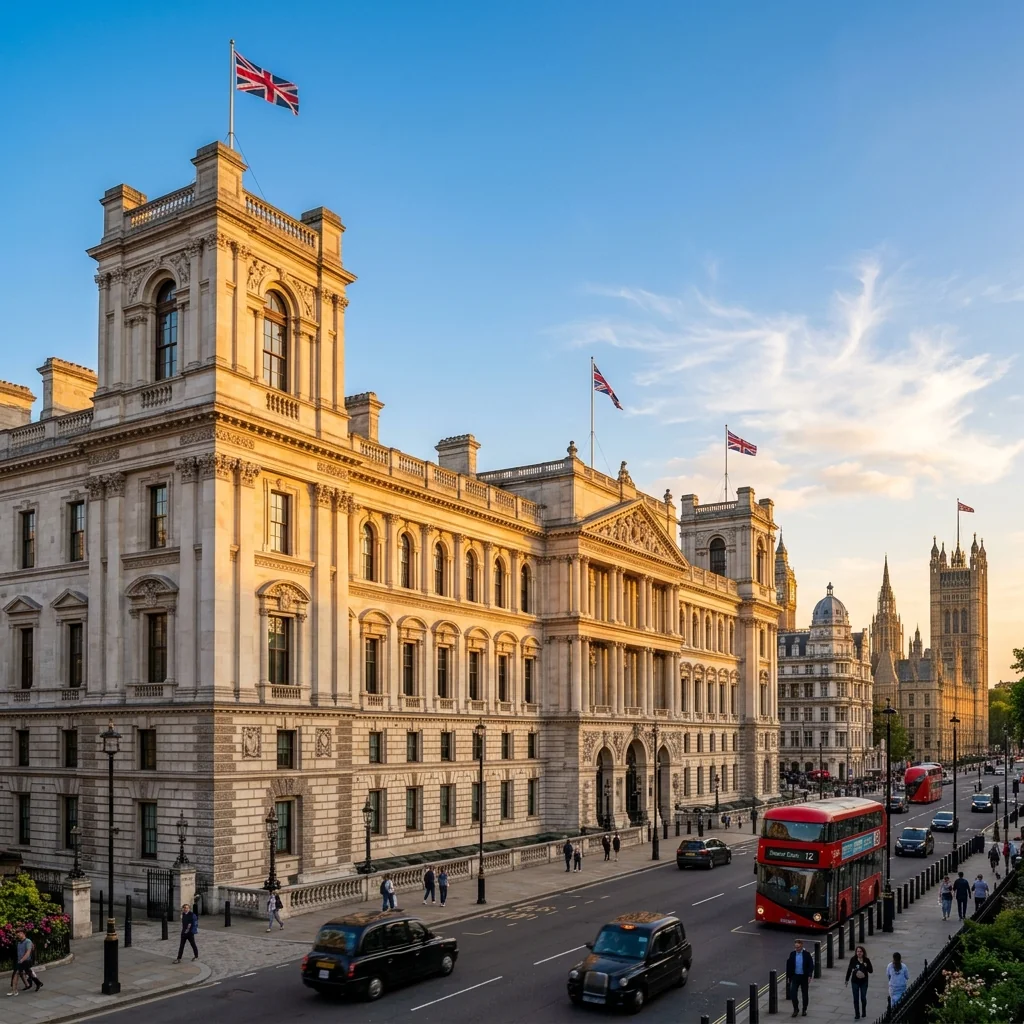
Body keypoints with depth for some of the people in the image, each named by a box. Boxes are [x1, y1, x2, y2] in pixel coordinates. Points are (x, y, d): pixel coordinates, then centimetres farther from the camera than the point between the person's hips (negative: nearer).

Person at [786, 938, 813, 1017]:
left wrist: (809, 976, -14)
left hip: (804, 977, -1)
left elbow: (811, 965, -6)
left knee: (805, 994, 10)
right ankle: (795, 1009, 11)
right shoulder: (792, 954, -1)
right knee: (792, 993, -6)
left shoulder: (807, 954, -8)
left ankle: (804, 1010, 27)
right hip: (795, 976, 1)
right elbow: (789, 966, 4)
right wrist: (788, 977, 3)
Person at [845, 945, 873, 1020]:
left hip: (864, 982, 0)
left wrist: (866, 966, -24)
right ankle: (857, 1015, 11)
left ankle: (864, 1012, 36)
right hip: (855, 982, 0)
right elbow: (849, 969, 3)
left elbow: (871, 971, -4)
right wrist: (847, 979, 8)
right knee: (856, 999, 2)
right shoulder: (853, 959, -7)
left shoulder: (866, 960, -8)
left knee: (863, 998, 10)